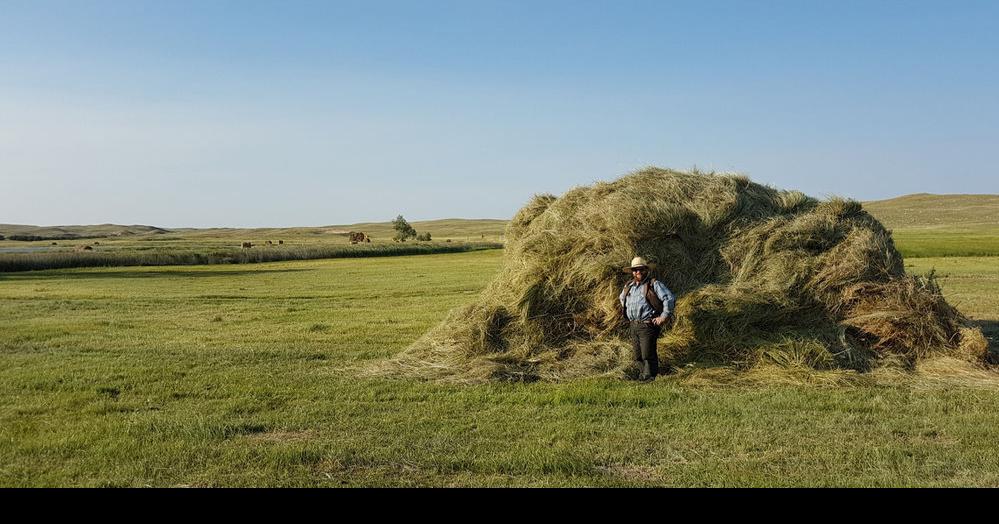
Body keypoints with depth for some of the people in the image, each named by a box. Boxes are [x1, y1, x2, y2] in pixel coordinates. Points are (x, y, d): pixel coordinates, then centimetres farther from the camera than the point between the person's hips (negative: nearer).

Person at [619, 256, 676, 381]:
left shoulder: (654, 284, -6)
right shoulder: (629, 286, 13)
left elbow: (670, 299, -14)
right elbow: (622, 298, 34)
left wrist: (664, 317, -14)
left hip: (648, 325, -7)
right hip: (634, 326, 7)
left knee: (648, 355, -8)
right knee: (638, 356, 12)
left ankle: (650, 378, 2)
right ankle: (642, 375, 25)